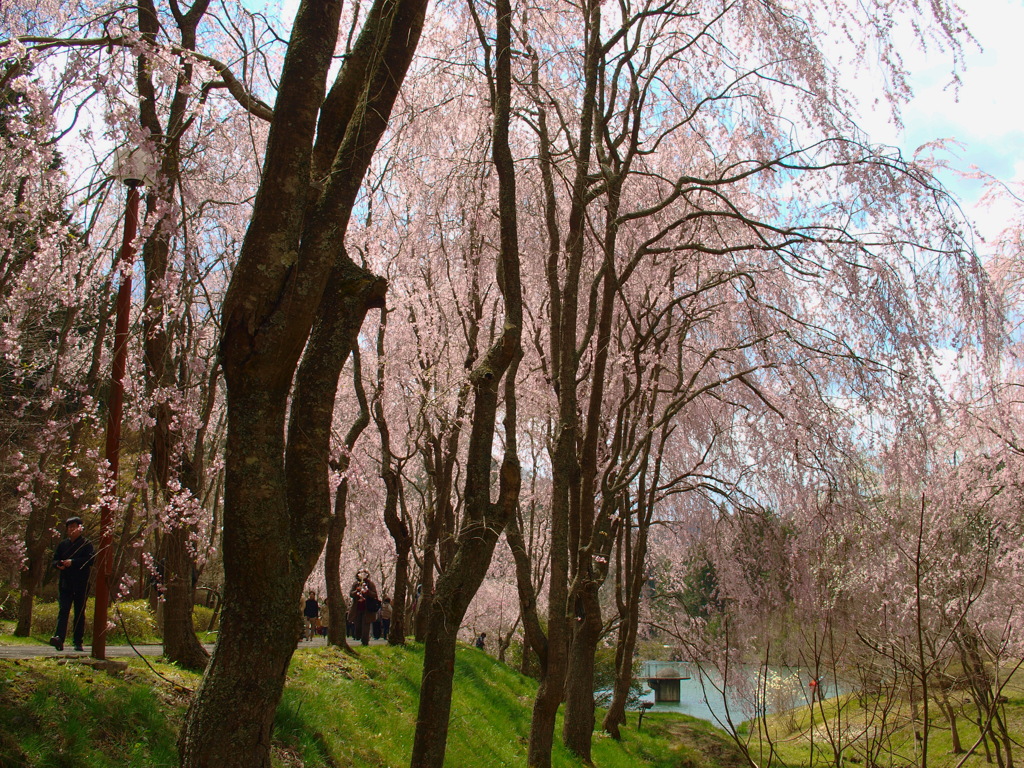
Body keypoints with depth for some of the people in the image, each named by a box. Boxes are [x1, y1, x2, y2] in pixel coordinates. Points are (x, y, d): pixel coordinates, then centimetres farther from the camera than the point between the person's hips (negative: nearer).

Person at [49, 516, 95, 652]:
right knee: (63, 610, -11)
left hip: (81, 584, -3)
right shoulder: (63, 544, 15)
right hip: (65, 583, 3)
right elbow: (55, 559, 20)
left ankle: (78, 642, 8)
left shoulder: (86, 544, 1)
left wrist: (73, 562, -19)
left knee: (79, 613, 3)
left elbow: (91, 559, -11)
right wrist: (58, 564, -3)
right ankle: (59, 638, -22)